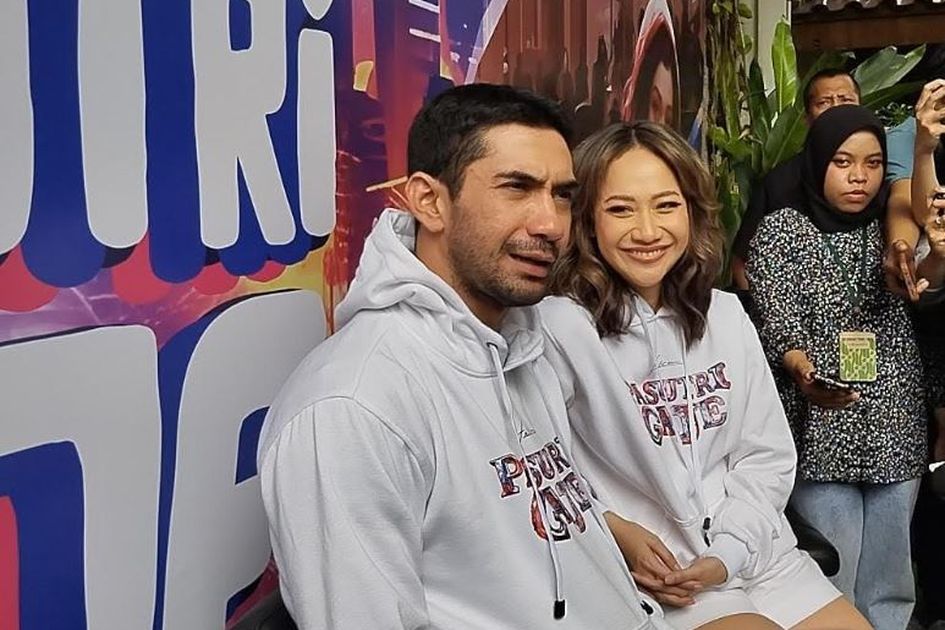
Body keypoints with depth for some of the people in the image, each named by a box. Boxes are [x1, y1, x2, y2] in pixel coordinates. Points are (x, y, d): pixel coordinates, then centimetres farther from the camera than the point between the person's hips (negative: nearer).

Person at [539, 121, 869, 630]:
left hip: (760, 555, 6)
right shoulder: (559, 328, -14)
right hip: (652, 579, -5)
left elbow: (767, 454, 6)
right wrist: (616, 532, -17)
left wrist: (728, 554, -5)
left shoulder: (725, 315, 5)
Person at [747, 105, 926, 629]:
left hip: (896, 429, 4)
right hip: (821, 429, -3)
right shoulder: (781, 230, 0)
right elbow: (778, 325, -10)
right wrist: (805, 372, -31)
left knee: (889, 584, 9)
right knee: (831, 579, -4)